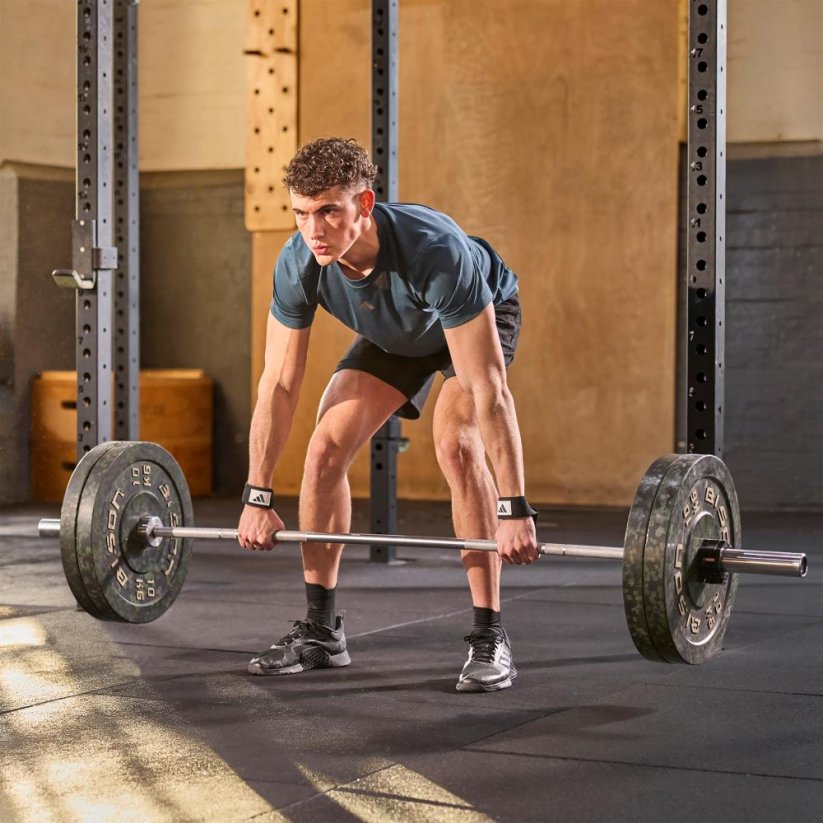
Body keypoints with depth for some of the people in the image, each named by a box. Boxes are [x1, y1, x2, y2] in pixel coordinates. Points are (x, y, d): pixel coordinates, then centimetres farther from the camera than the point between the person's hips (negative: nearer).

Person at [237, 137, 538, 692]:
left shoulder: (436, 251, -44)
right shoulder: (298, 264, -29)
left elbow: (488, 389, -42)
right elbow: (279, 384, -18)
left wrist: (515, 510, -43)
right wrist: (258, 498, -16)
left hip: (481, 320, -5)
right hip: (393, 333, 5)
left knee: (456, 446, -28)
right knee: (326, 449, -10)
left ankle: (490, 638, -20)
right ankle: (320, 631, 2)